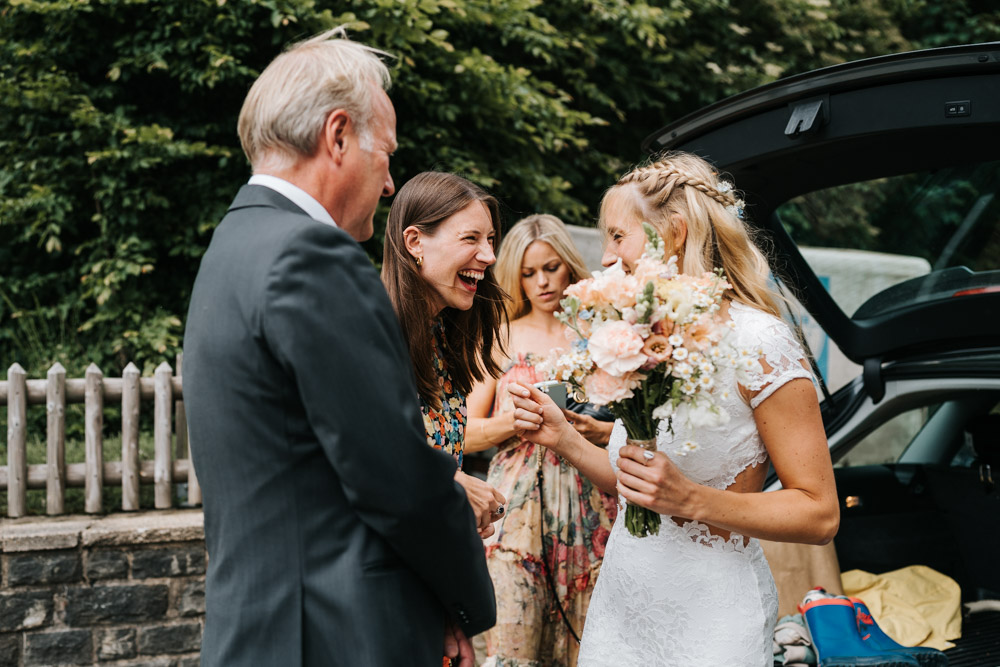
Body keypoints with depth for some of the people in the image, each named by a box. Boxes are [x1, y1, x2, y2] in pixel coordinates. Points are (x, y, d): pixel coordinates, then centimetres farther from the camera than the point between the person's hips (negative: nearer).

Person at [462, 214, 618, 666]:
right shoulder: (502, 338, 11)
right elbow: (468, 434, 7)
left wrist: (596, 430, -10)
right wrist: (517, 419, -10)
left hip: (588, 506, 0)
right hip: (518, 503, 0)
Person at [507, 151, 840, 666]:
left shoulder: (758, 343, -15)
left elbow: (820, 515, -15)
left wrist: (694, 501, -25)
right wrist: (564, 439, 0)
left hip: (708, 620, -6)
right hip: (622, 603, 7)